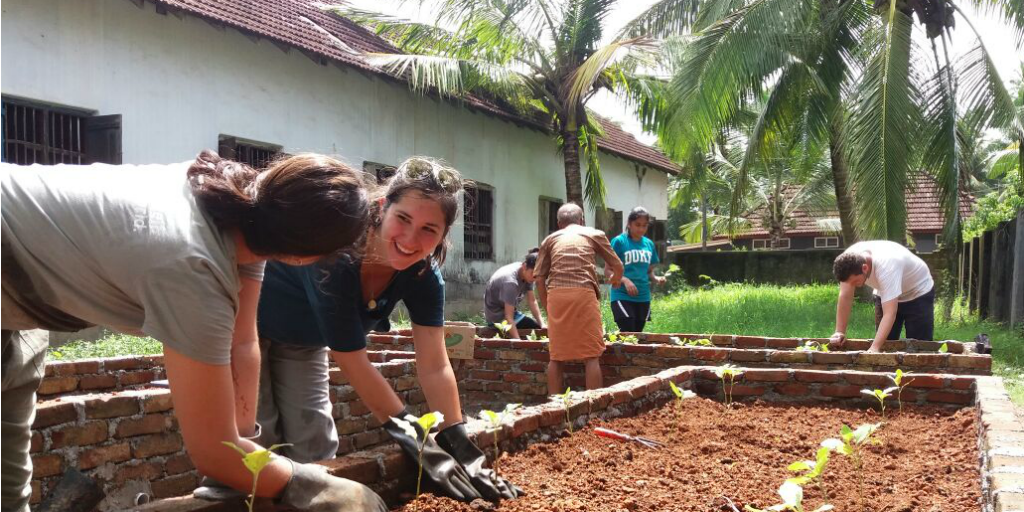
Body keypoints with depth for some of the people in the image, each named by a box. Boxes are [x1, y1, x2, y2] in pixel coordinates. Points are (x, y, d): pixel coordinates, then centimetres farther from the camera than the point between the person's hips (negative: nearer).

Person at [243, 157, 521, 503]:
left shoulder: (423, 272, -21)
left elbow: (434, 366, -18)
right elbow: (351, 360, -35)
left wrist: (460, 448, -24)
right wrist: (417, 443, -33)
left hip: (301, 341, 6)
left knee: (315, 454, 3)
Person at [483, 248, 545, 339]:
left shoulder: (527, 274, -8)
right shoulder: (510, 281, -32)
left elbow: (532, 301, -4)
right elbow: (509, 317, -33)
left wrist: (542, 324, -14)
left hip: (509, 311, 9)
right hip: (498, 316, -9)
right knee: (537, 330, -14)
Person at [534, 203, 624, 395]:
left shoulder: (550, 240, 21)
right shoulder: (594, 234, 19)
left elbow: (539, 278, 15)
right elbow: (618, 266, 22)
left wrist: (547, 308, 25)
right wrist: (615, 280, 44)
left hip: (556, 294, 2)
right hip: (584, 293, -2)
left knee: (556, 356, 10)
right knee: (591, 356, 2)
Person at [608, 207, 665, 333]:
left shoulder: (649, 244, 10)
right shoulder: (619, 241, -6)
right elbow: (607, 270, -7)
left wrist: (656, 279, -3)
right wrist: (625, 280, -21)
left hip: (643, 298, 6)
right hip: (622, 296, -5)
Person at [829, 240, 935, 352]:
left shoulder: (886, 266, -43)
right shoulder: (850, 259, -27)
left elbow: (889, 313, -45)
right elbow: (845, 296, -19)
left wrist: (874, 348, -52)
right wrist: (839, 332, -21)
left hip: (918, 294, -5)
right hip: (885, 294, 5)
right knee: (883, 344, 4)